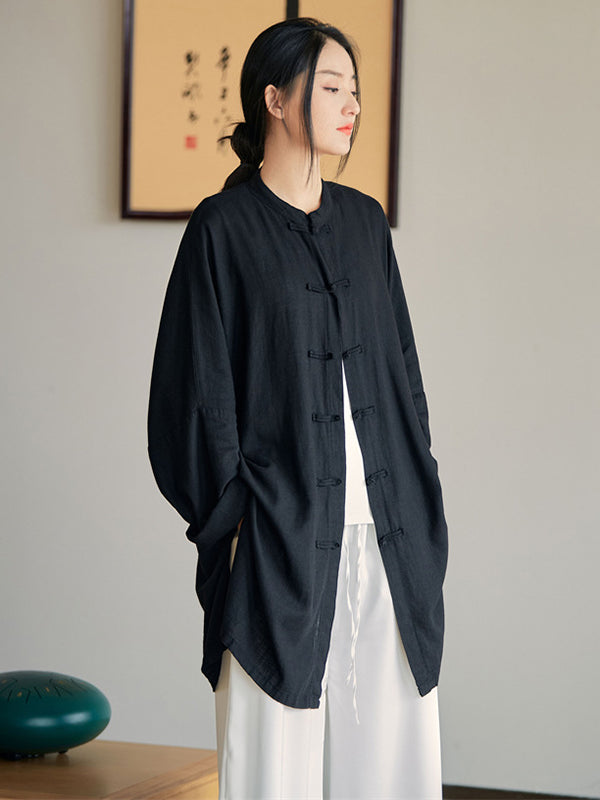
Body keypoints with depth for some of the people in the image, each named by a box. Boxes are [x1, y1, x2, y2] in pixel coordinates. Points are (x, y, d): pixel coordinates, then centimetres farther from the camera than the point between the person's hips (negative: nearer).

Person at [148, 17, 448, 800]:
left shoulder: (364, 221, 11)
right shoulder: (223, 228, -4)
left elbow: (401, 364, 15)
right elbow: (196, 389, -6)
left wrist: (421, 503, 9)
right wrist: (231, 522, -10)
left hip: (386, 535, 5)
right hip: (282, 536, -5)